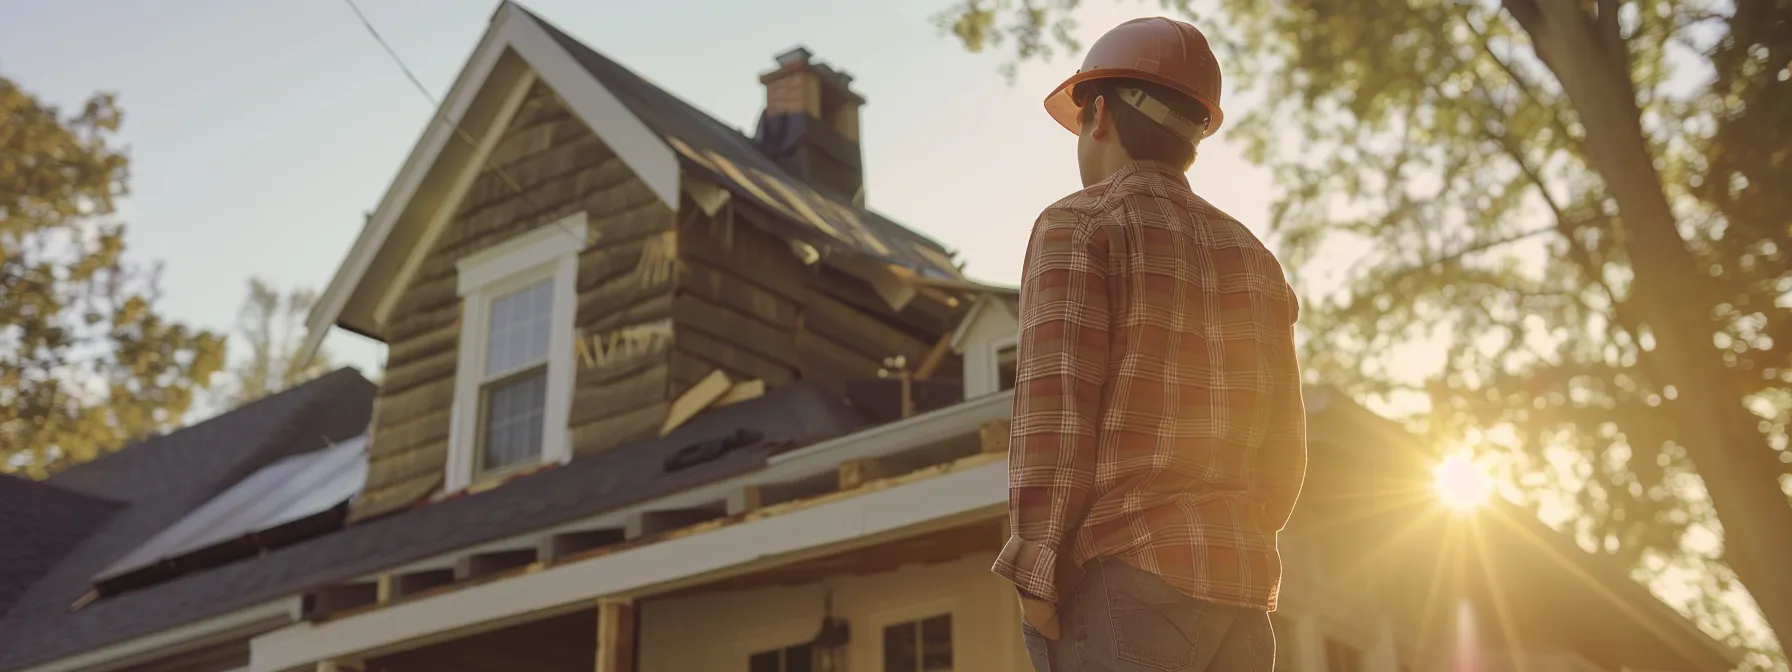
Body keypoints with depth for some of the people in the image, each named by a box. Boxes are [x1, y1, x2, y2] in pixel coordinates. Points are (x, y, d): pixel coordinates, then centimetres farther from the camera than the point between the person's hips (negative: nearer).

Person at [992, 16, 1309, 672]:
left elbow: (1053, 411, -12)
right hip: (1240, 591, 7)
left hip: (1122, 574, -7)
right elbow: (1283, 450, 17)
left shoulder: (1079, 227, -1)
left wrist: (1034, 585, -10)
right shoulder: (1253, 259, 18)